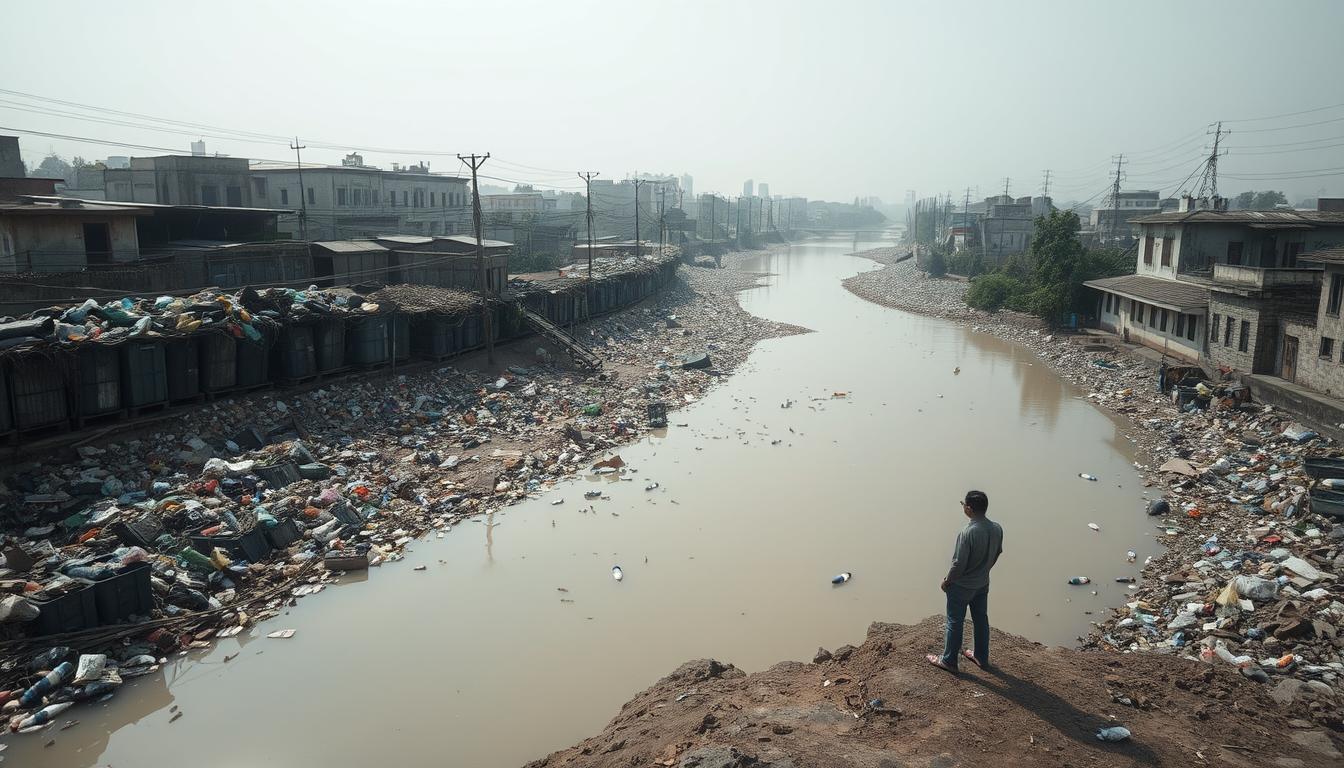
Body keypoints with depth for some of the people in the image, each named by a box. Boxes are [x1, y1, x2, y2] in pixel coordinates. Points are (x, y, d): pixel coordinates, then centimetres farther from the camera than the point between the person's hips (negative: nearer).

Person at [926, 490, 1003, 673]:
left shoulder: (968, 532, -31)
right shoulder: (997, 529, -9)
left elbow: (959, 564, -25)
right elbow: (996, 554, 6)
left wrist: (947, 581, -8)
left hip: (962, 586, -7)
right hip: (983, 584, 7)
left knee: (954, 623, 9)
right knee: (981, 620, 22)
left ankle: (948, 660, 23)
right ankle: (981, 657, 37)